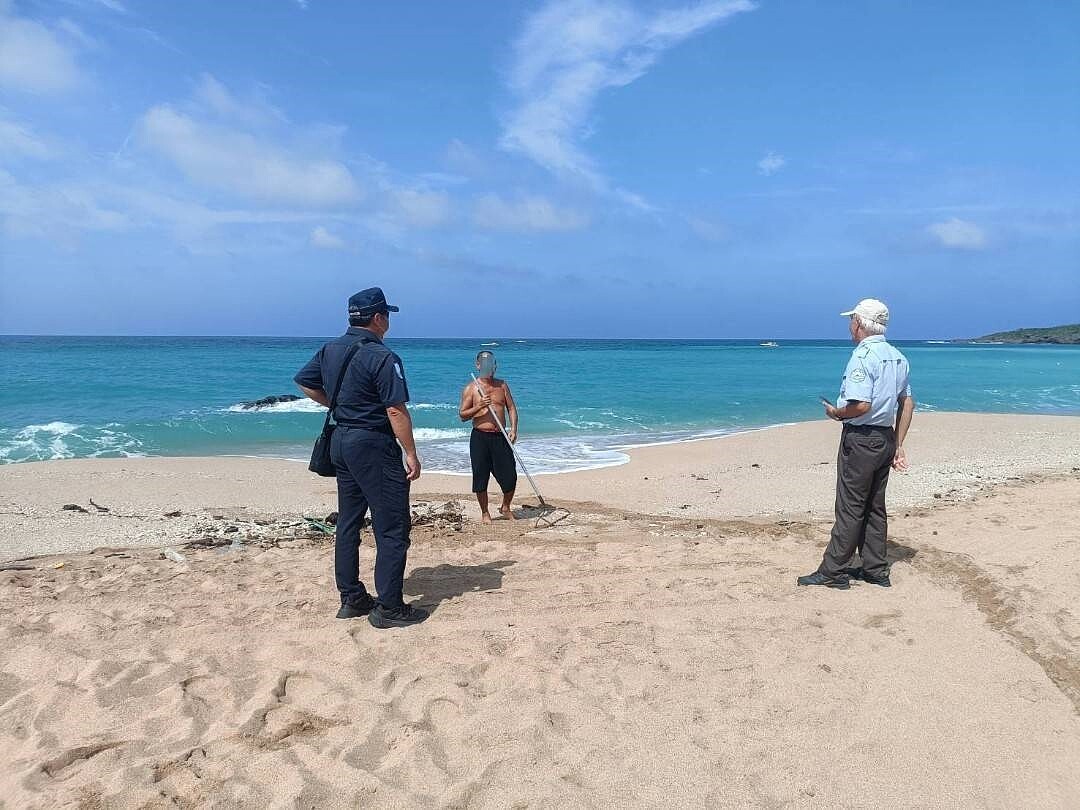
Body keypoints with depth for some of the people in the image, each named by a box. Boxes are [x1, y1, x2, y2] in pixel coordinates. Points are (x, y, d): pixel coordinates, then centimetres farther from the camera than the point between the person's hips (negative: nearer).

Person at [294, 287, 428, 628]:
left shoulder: (330, 350, 8)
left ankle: (351, 599, 23)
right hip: (373, 446, -9)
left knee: (348, 523, 15)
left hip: (341, 441, 9)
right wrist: (411, 454, -15)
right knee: (392, 529, -2)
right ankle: (389, 608, 1)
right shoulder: (382, 357, -17)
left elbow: (304, 382, 20)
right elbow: (396, 411, -20)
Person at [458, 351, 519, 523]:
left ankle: (505, 507, 26)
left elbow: (511, 408, 8)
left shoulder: (502, 385, 11)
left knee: (510, 476, 1)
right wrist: (479, 407, -17)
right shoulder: (470, 389, 2)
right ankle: (485, 513, 19)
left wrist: (513, 428, -7)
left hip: (500, 437, 2)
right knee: (481, 477, 1)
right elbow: (462, 415, -1)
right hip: (480, 438, -2)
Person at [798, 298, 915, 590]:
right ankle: (875, 570, 21)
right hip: (886, 438, 9)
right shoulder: (898, 357, 12)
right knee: (875, 508, 14)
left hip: (860, 438, -9)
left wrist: (836, 412, -7)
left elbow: (861, 405, -26)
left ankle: (833, 571, 4)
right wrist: (898, 445, 17)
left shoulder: (863, 356, -17)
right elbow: (907, 403, 15)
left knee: (850, 508, -3)